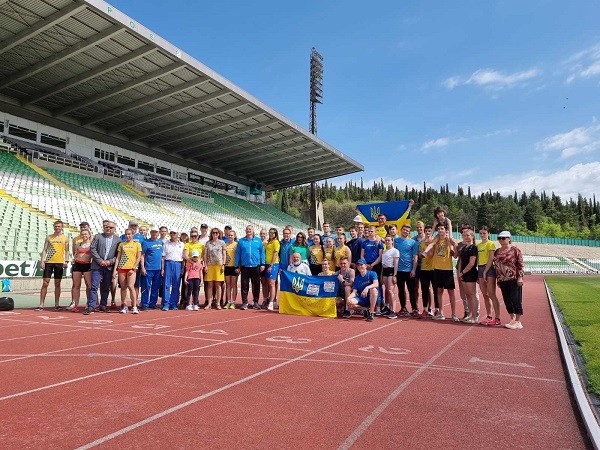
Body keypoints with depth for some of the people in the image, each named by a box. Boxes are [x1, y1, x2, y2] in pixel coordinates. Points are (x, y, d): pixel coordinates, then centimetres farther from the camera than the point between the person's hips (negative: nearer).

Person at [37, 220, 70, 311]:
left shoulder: (65, 238, 7)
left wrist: (66, 261, -5)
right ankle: (41, 305, 2)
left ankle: (57, 304, 13)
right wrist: (42, 261, -5)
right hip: (48, 262, 0)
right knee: (45, 283, -2)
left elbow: (67, 251, 8)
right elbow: (44, 250, 6)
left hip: (59, 263, 0)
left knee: (57, 284, 6)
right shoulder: (49, 237, 7)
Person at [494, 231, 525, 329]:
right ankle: (513, 319, 22)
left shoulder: (515, 250, -5)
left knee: (516, 300, -3)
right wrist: (498, 279, 15)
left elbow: (521, 265, -7)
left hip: (513, 279, -6)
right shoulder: (497, 252, 12)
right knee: (507, 300, 10)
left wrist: (520, 277, -14)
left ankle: (518, 322, 4)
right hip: (502, 280, 6)